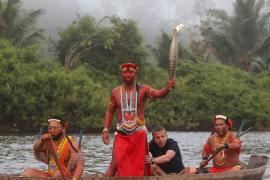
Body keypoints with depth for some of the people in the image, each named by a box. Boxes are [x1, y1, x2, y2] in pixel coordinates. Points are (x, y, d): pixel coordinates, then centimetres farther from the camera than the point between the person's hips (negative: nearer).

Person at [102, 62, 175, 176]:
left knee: (139, 165, 6)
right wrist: (105, 130, 5)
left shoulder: (143, 90, -4)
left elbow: (158, 94, -23)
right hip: (121, 134, 1)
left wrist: (168, 88, -44)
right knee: (115, 163, -9)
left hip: (139, 133, -1)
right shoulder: (116, 92, 4)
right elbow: (110, 111, 13)